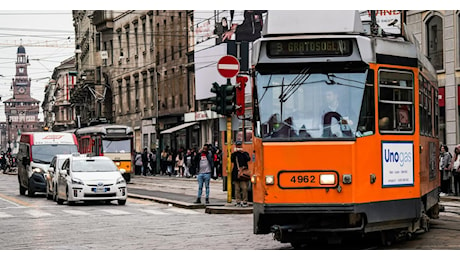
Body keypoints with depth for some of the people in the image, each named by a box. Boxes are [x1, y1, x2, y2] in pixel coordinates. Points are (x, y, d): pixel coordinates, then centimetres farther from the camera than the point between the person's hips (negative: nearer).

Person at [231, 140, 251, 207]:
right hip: (236, 173, 1)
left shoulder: (245, 153, 11)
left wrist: (243, 153, -9)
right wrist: (235, 153, -11)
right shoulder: (234, 154, 11)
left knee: (244, 188, -8)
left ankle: (245, 202, -2)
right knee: (237, 188, 1)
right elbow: (232, 160, -6)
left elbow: (248, 159, -7)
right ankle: (238, 202, 6)